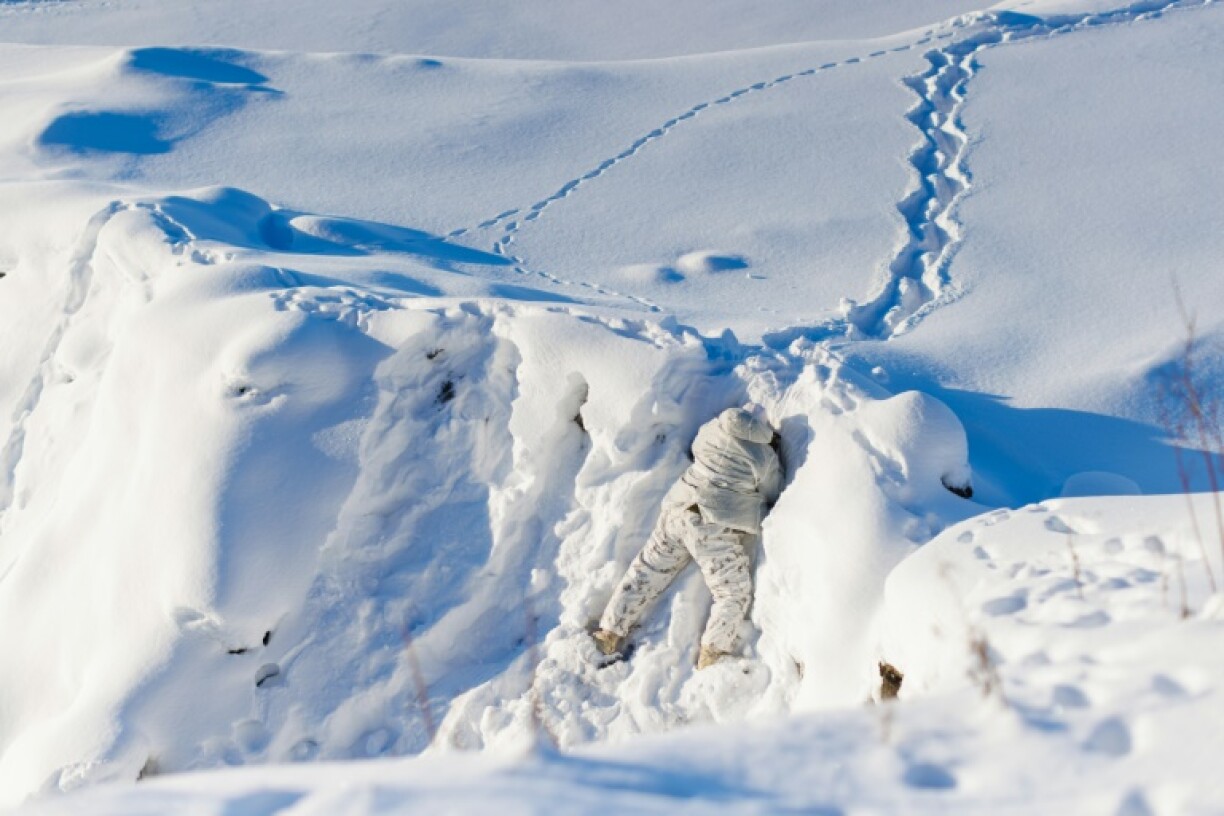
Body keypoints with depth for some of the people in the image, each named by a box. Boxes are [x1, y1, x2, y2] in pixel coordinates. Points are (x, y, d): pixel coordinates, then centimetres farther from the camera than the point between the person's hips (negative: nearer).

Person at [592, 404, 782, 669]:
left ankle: (609, 633, 18)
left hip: (678, 511, 5)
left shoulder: (712, 429, 10)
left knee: (646, 572, 16)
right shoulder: (765, 458, -2)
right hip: (715, 528, -5)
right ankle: (712, 653, -8)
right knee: (734, 595, 6)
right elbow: (773, 499, 8)